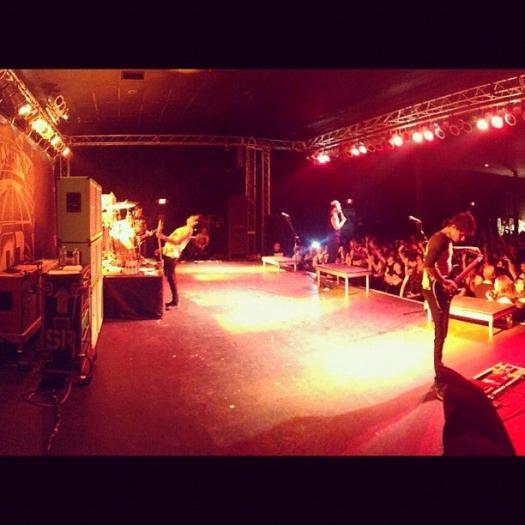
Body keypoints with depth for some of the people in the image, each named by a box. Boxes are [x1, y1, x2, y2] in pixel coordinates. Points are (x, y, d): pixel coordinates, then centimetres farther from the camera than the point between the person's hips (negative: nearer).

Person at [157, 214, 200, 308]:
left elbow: (177, 241, -22)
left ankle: (175, 301, 4)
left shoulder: (189, 230, -10)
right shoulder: (182, 228, 20)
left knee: (170, 277, -5)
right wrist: (162, 249, 20)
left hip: (172, 255, -9)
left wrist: (164, 237, -30)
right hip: (166, 253, 9)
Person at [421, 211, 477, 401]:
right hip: (434, 289, -10)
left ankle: (441, 373, 30)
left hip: (442, 289, 10)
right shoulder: (439, 239, -18)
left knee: (442, 333, 17)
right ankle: (440, 382, -2)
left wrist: (449, 282, 7)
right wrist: (445, 283, -23)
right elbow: (428, 265, -30)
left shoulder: (448, 240, 13)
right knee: (440, 334, -8)